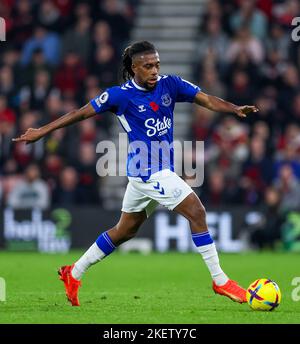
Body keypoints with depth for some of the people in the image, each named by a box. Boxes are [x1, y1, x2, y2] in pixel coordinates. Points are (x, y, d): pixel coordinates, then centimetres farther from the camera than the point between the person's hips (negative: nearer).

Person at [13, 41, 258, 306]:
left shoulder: (170, 85, 3)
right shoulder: (121, 95, -10)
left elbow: (207, 100, -4)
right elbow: (81, 113, -2)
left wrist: (235, 109, -22)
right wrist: (42, 131, 1)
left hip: (156, 172, 7)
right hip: (150, 171, -7)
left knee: (125, 230, 18)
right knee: (196, 212, -13)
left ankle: (74, 273, 31)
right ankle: (220, 281, -7)